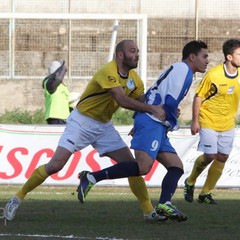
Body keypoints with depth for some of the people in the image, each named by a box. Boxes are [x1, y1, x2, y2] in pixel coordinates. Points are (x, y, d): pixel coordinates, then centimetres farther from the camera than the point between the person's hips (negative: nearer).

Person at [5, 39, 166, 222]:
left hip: (104, 125, 7)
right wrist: (151, 109, -36)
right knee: (56, 165, -14)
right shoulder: (108, 72, -24)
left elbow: (141, 102, -2)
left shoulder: (134, 78, 2)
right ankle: (18, 198, 1)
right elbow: (122, 100, -35)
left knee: (132, 165, -3)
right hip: (81, 122, -7)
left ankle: (148, 211, 5)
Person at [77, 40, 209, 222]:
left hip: (157, 127, 11)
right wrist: (173, 123, 2)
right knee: (143, 167, -25)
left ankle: (164, 204, -17)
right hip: (151, 123, -11)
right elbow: (170, 102, -14)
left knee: (176, 167, 3)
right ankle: (92, 177, -24)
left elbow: (150, 95, 26)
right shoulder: (183, 69, -4)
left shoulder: (177, 70, 27)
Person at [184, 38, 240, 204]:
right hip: (209, 122, -5)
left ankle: (206, 193, 15)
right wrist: (195, 121, -9)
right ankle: (190, 182, 16)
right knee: (209, 156, -11)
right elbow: (199, 97, -10)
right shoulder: (214, 75, -18)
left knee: (222, 158, 2)